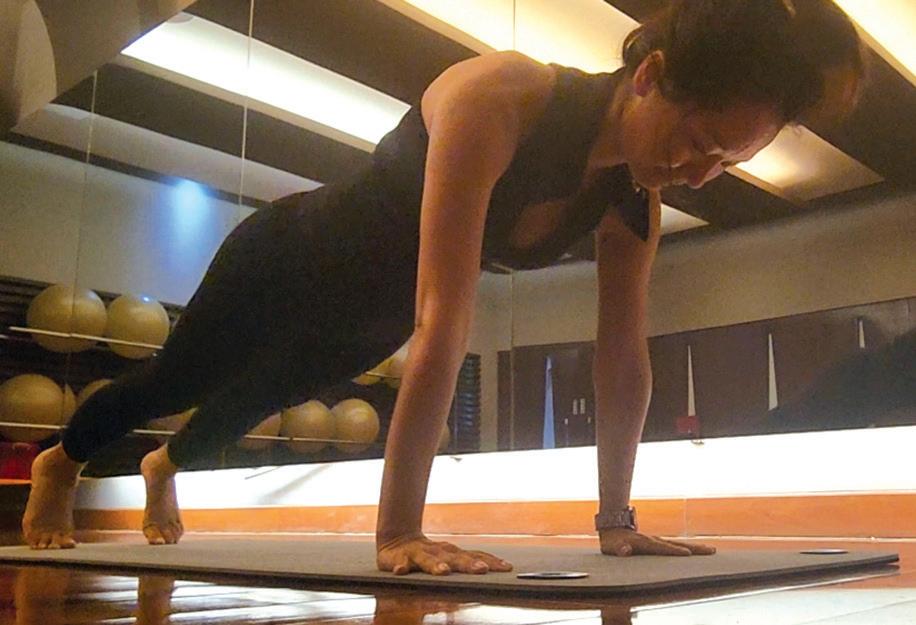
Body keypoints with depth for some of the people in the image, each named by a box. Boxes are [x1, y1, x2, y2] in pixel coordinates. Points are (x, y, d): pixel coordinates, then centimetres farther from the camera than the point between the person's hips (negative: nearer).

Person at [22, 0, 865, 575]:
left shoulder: (635, 200, -20)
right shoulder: (496, 98, -41)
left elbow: (625, 360, -13)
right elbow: (445, 322, -46)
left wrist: (617, 521, -10)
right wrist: (398, 531, -45)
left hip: (372, 320, 6)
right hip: (289, 262, -5)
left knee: (259, 402, 32)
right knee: (178, 383, 21)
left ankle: (166, 469, 65)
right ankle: (60, 464, 54)